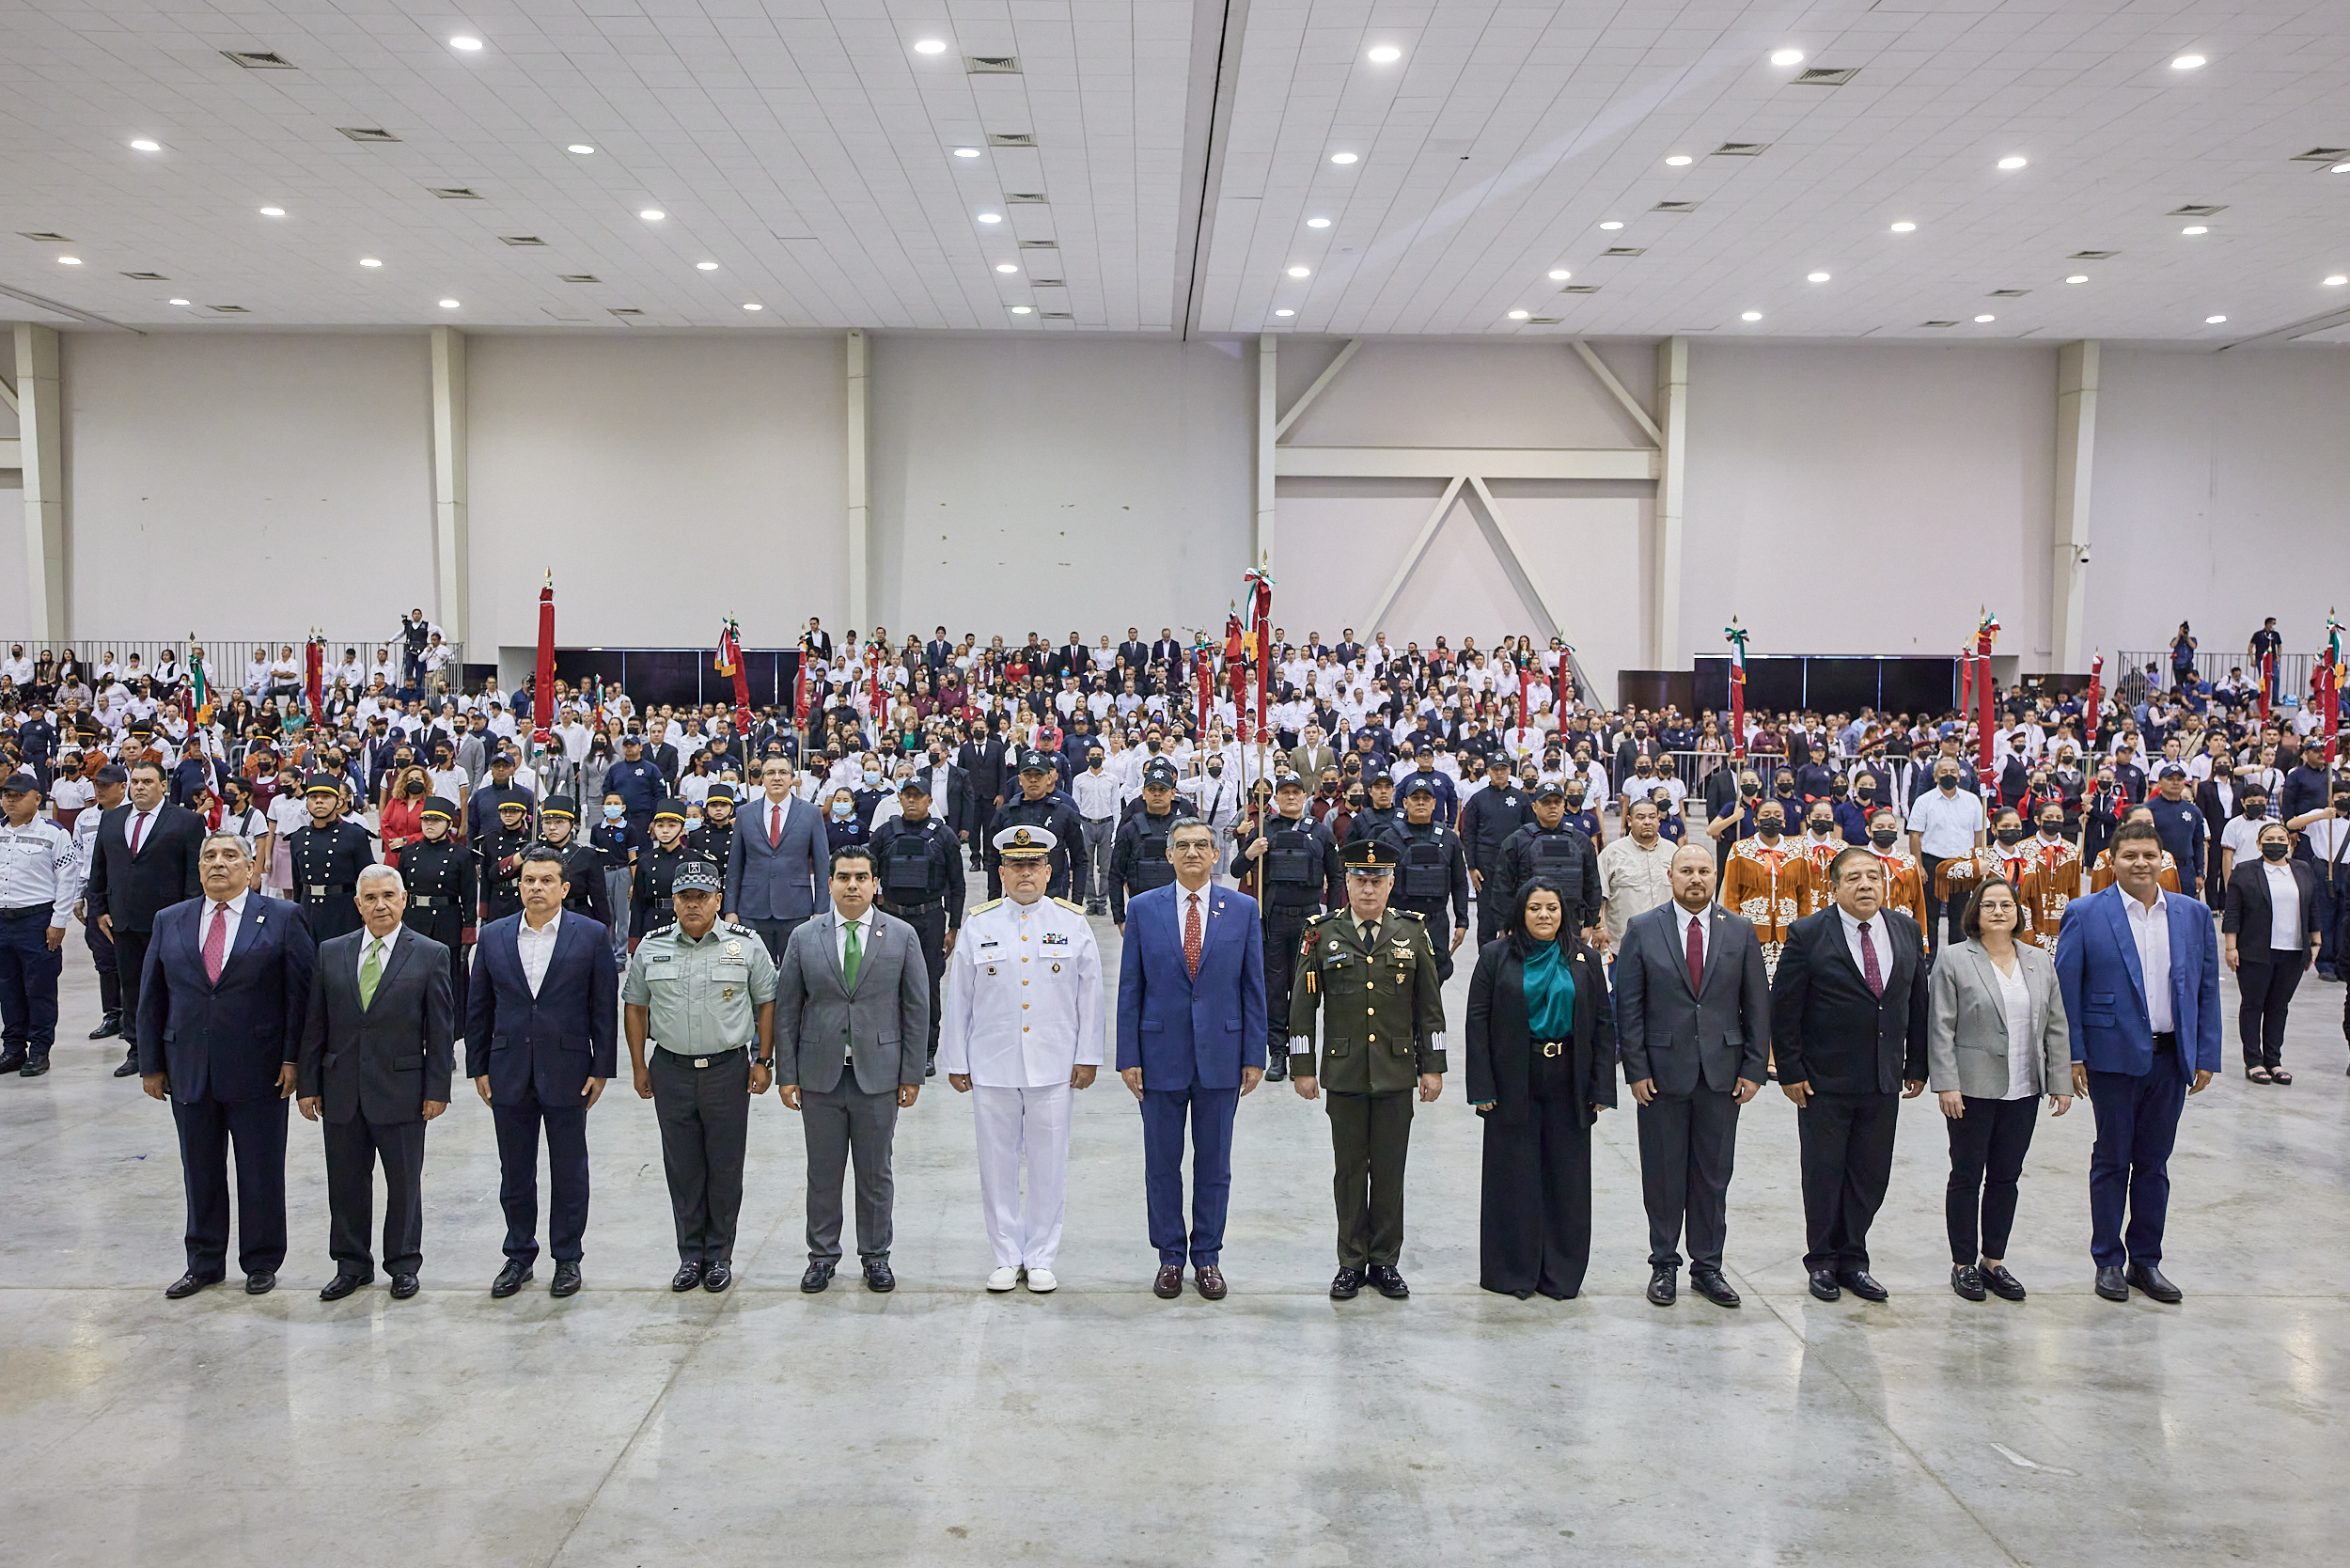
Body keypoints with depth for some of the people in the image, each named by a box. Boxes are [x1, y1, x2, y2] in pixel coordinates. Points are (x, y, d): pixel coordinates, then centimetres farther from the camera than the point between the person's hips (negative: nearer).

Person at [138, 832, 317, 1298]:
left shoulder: (283, 918, -2)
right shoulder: (169, 922, 9)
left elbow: (302, 992, -4)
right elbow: (151, 998, 11)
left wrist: (293, 1058, -9)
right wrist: (151, 1064, 7)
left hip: (259, 1071, -3)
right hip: (188, 1071, 3)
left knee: (260, 1172, 6)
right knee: (200, 1172, 13)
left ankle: (261, 1262, 21)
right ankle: (204, 1263, 27)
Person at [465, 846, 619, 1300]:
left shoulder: (591, 935, -3)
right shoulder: (494, 936, 4)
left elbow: (604, 1007, -2)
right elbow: (477, 1008, 8)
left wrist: (601, 1069, -5)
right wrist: (478, 1069, 4)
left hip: (567, 1073, -2)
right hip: (509, 1074, 2)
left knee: (569, 1173, 8)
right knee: (515, 1173, 12)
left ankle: (567, 1258, 21)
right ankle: (519, 1256, 26)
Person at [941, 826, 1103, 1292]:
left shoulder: (1073, 923, 3)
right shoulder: (977, 925, 4)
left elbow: (1090, 995, 4)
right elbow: (958, 998, 6)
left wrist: (1088, 1057, 1)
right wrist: (956, 1062, 5)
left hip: (1053, 1067, 0)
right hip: (991, 1066, 1)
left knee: (1049, 1165, 4)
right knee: (997, 1164, 6)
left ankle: (1041, 1259, 17)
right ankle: (1006, 1258, 19)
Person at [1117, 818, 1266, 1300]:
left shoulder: (1243, 909, 2)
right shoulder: (1143, 909, 1)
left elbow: (1253, 986, 3)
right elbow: (1130, 989, 1)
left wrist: (1254, 1056, -1)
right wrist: (1128, 1057, -3)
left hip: (1220, 1054, 0)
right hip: (1161, 1055, 0)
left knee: (1214, 1163, 9)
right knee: (1162, 1162, 8)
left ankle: (1207, 1257, 22)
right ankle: (1170, 1257, 22)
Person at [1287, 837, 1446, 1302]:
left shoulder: (1412, 933, 3)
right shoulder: (1322, 934, -1)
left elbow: (1429, 1006, 6)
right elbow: (1302, 1006, 2)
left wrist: (1433, 1067, 3)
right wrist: (1302, 1067, -1)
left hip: (1397, 1074, 1)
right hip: (1344, 1074, -1)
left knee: (1390, 1171, 7)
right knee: (1350, 1170, 7)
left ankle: (1386, 1262, 19)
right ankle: (1351, 1263, 18)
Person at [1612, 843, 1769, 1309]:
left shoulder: (1741, 931, 5)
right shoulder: (1642, 929, -1)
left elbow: (1757, 1005, 6)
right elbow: (1628, 1005, -1)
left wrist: (1754, 1069, 0)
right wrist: (1635, 1069, -6)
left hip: (1722, 1073, 2)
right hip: (1662, 1072, -1)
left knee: (1714, 1175, 8)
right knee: (1663, 1174, 6)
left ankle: (1707, 1266, 21)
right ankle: (1664, 1265, 19)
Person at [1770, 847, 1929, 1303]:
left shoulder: (1907, 931, 5)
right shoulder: (1808, 935, -9)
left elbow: (1917, 1003, 11)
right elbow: (1784, 1009, -7)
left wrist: (1917, 1065, 10)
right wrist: (1790, 1071, -9)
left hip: (1884, 1082, 4)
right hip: (1825, 1082, -4)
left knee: (1870, 1177, 10)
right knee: (1823, 1175, 7)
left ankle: (1852, 1259, 25)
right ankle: (1822, 1261, 23)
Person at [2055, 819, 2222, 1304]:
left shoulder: (2194, 914, 6)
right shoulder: (2085, 914, -5)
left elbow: (2207, 988, 8)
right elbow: (2065, 988, -5)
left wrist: (2206, 1057, 4)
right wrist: (2073, 1056, -9)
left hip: (2171, 1058, 3)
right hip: (2114, 1057, -3)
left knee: (2154, 1162, 12)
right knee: (2112, 1160, 7)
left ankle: (2146, 1260, 23)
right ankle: (2109, 1261, 18)